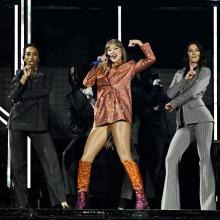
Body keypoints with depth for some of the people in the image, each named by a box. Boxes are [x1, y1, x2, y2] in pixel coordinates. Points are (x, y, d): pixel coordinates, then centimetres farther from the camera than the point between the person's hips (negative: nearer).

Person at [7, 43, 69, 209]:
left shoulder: (47, 73, 9)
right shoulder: (19, 74, 13)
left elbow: (45, 90, -8)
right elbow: (13, 96, 0)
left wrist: (21, 96, -4)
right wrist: (24, 78, -12)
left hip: (38, 123, -2)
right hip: (18, 121, 2)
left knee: (51, 159, -14)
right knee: (18, 163, 0)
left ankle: (61, 201, -19)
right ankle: (22, 204, 4)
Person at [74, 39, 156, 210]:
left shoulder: (129, 67, 16)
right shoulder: (102, 70, 26)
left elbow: (151, 59, 10)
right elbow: (87, 82, 14)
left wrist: (140, 43, 10)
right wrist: (97, 65, 12)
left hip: (120, 116, -5)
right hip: (101, 119, 5)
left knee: (125, 157, -20)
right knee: (86, 158, -4)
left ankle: (141, 197, -21)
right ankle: (81, 199, 3)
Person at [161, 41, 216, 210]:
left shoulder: (205, 72, 8)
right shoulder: (179, 74, 24)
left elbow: (193, 92, -4)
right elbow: (170, 93, 10)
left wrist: (173, 105, 4)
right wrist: (185, 79, -1)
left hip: (200, 116, -5)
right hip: (184, 122, 5)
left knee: (205, 157, -15)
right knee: (171, 158, -9)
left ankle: (209, 206, -21)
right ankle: (170, 206, -10)